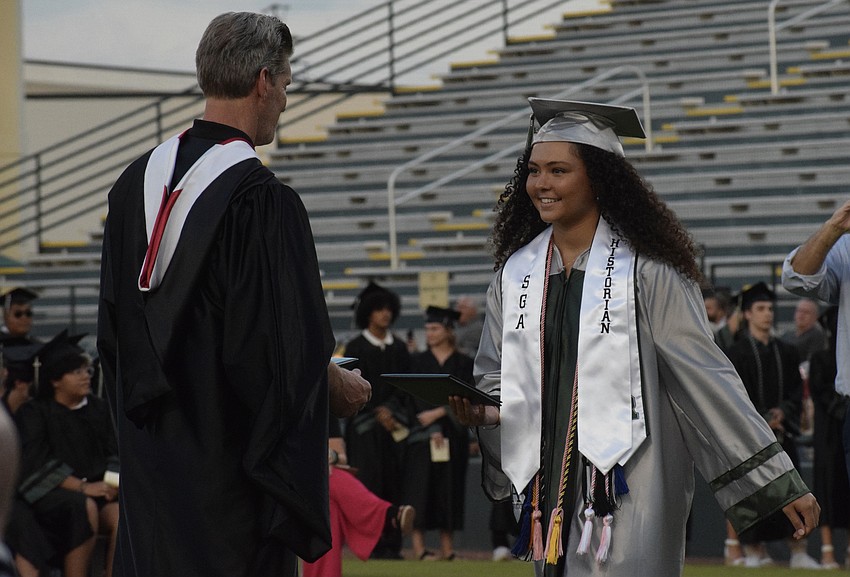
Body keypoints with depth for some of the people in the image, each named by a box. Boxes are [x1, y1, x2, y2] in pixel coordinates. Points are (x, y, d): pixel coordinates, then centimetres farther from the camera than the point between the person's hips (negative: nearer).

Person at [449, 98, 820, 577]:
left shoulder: (646, 271, -8)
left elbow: (707, 377, -7)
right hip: (551, 487, 5)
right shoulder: (516, 272, 8)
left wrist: (781, 483, -8)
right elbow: (497, 375, 16)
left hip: (629, 491, -5)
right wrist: (482, 409, -8)